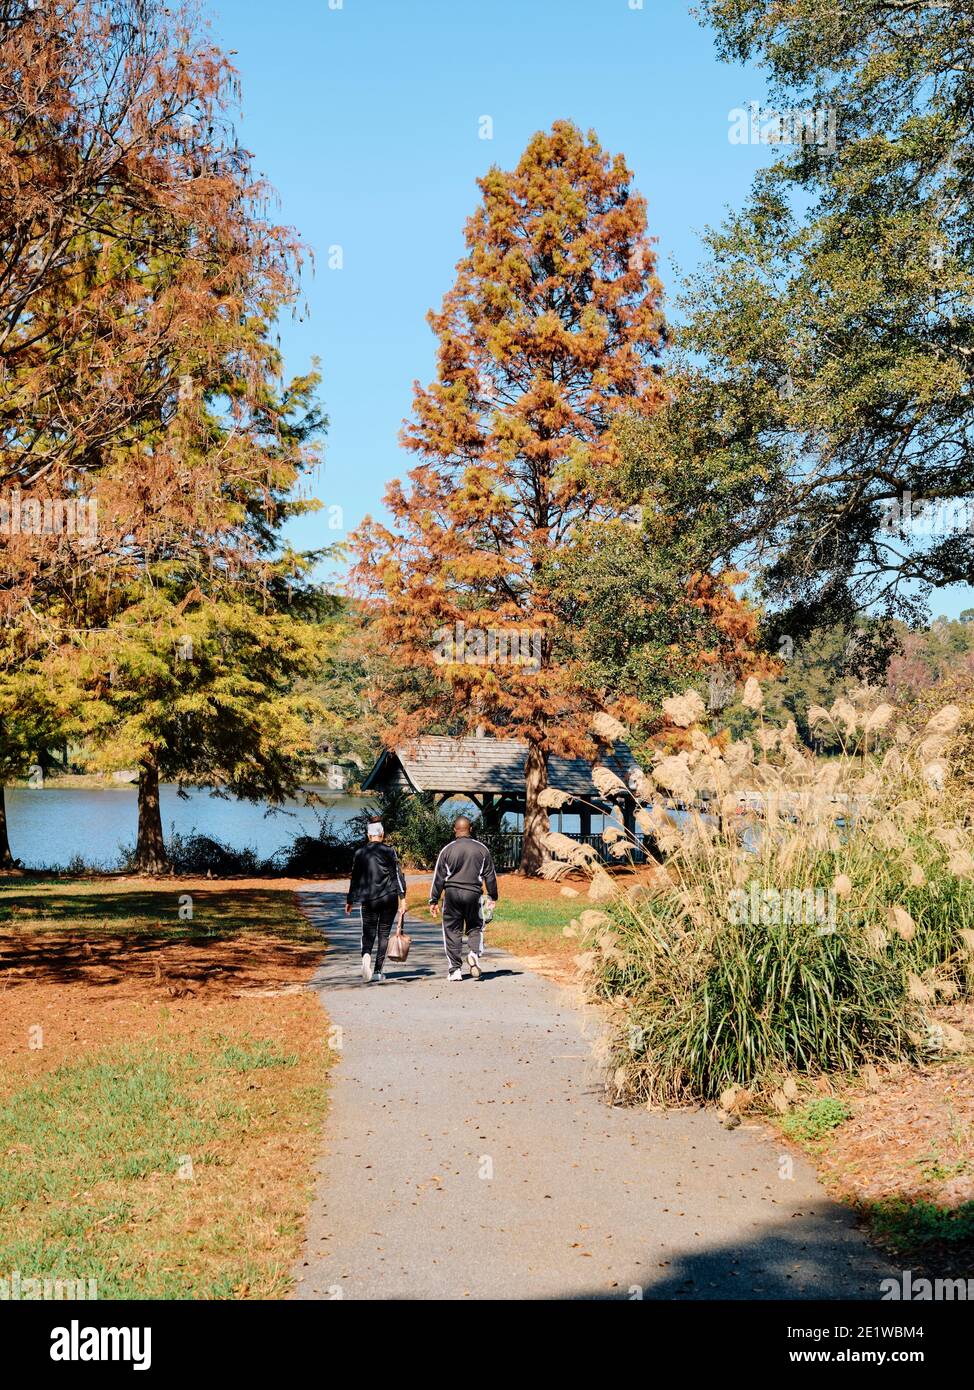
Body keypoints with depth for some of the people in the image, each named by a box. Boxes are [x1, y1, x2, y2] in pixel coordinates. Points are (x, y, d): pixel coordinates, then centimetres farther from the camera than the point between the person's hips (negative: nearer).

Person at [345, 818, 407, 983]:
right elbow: (397, 875, -5)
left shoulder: (360, 853, 3)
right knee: (383, 934, 8)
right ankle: (378, 971, 6)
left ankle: (366, 955, -23)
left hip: (368, 900, 1)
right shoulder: (389, 851, -2)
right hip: (389, 898, -1)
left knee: (368, 932, 8)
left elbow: (355, 878, 7)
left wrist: (350, 901, 15)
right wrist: (402, 898, -4)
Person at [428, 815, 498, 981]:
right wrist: (493, 897, 19)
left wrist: (434, 901, 9)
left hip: (452, 893, 0)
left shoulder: (447, 850, 1)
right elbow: (490, 875, 9)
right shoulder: (481, 849, 4)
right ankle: (474, 953, -14)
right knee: (475, 927, 14)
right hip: (473, 893, 1)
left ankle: (455, 969, 5)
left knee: (452, 931, 6)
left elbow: (438, 877, 3)